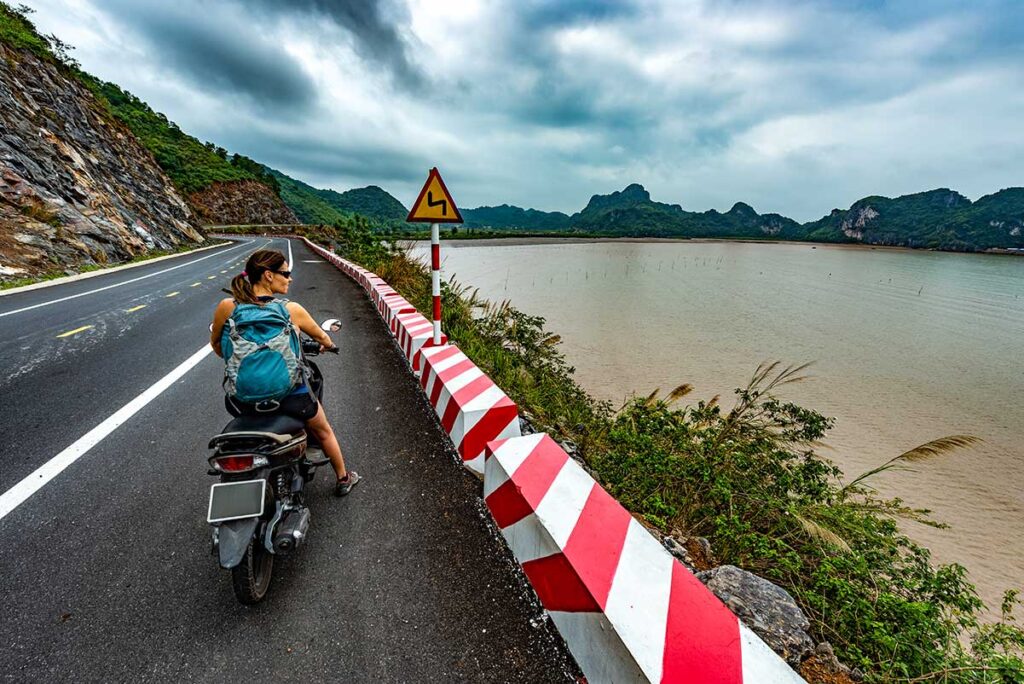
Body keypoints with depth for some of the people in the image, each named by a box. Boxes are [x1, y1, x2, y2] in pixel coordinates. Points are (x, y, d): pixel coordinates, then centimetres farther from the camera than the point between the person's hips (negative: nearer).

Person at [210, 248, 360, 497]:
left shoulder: (226, 307, -9)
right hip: (290, 398, -3)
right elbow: (322, 337, 3)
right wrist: (328, 345, 26)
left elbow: (216, 345, 8)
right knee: (324, 431, 25)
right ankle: (343, 479, 43)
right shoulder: (292, 309, -15)